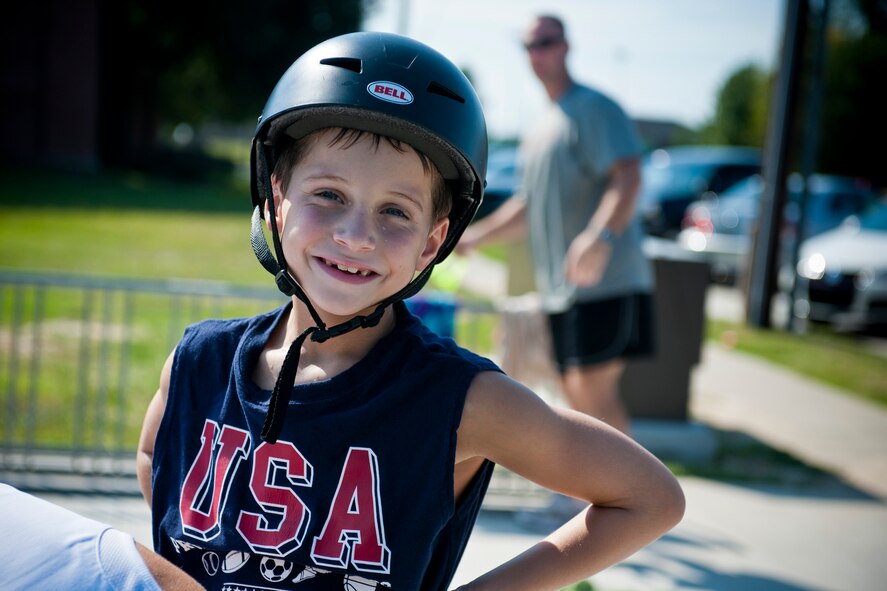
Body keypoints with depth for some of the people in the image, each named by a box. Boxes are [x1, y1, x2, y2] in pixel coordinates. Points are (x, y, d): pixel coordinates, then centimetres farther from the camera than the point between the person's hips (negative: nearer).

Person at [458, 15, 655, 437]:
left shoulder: (592, 108, -7)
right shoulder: (541, 129, 20)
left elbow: (627, 177, -20)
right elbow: (529, 207, 28)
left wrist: (599, 235, -36)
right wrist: (472, 236, 19)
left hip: (605, 280, -9)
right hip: (561, 290, 9)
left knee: (592, 388, -13)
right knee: (580, 392, 11)